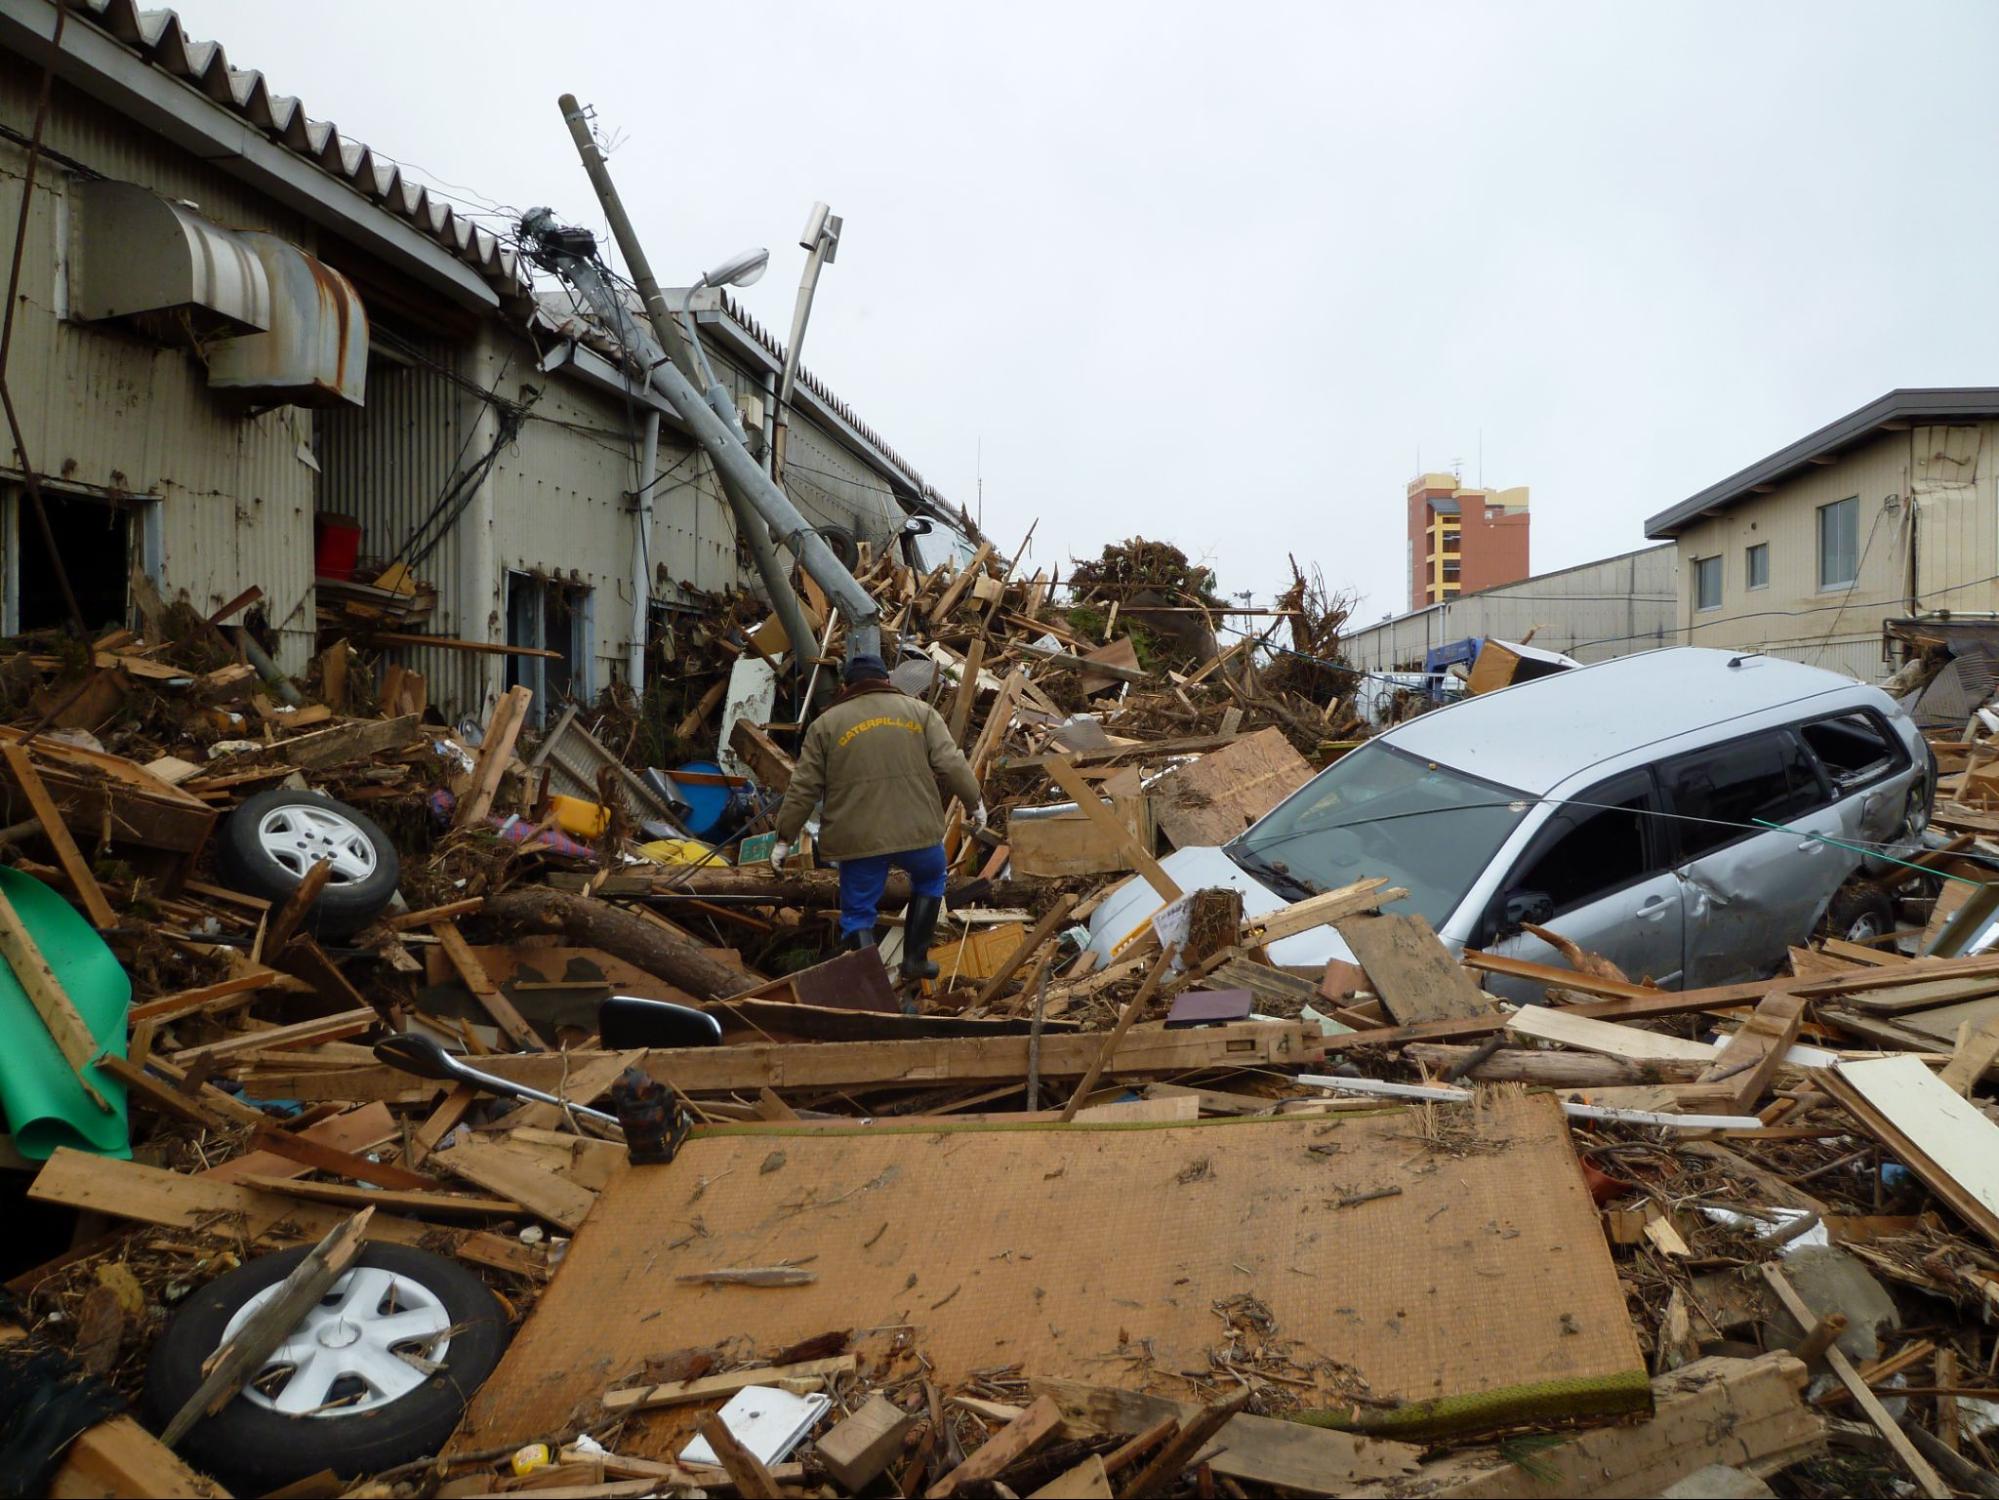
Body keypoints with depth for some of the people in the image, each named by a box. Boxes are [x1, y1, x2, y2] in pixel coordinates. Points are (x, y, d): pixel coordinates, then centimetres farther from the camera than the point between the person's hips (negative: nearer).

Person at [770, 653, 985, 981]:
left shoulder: (825, 724, 9)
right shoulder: (920, 711, 11)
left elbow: (803, 789, 6)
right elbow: (950, 764, 1)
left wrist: (785, 838, 13)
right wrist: (974, 802, 15)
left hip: (857, 840, -1)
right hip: (916, 830, 1)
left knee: (858, 914, 11)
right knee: (929, 880, 28)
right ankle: (915, 960, 27)